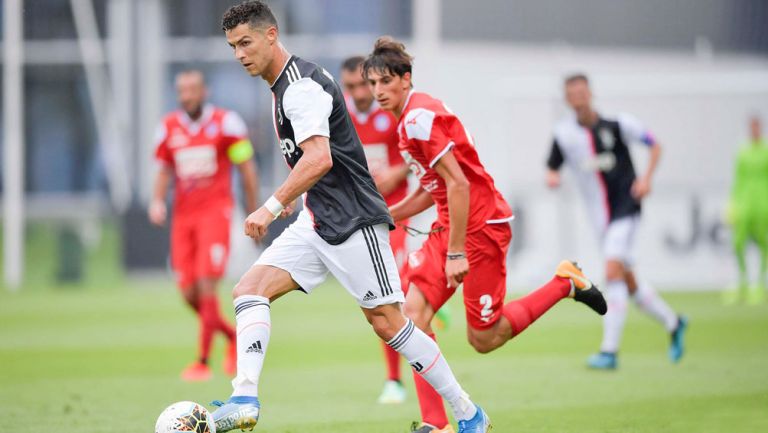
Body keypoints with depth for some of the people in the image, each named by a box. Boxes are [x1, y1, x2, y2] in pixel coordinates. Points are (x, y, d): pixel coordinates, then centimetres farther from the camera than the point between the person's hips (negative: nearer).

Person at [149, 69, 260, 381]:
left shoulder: (225, 123, -4)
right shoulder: (169, 128, 8)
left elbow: (247, 170, 2)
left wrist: (254, 215, 4)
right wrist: (157, 201, -1)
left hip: (215, 212, -5)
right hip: (183, 216, 5)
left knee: (206, 288, -14)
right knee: (189, 294, 1)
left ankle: (203, 361, -9)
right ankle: (234, 338, 26)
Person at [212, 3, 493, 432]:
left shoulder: (301, 86, -15)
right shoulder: (285, 86, 15)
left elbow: (319, 158, -29)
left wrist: (273, 206, -33)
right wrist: (292, 197, 33)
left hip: (352, 221, -10)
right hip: (316, 223, 10)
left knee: (387, 322, -6)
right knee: (250, 289, -9)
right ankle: (245, 398, -22)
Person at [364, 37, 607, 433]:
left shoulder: (419, 118, -19)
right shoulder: (410, 119, 12)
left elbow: (458, 184, -23)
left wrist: (456, 253, -22)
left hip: (481, 227, -9)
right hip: (448, 226, 9)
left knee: (484, 339, -2)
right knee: (414, 313, -7)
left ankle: (565, 283, 17)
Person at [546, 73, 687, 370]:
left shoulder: (617, 123, -6)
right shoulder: (564, 132, 1)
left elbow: (654, 145, 5)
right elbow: (552, 167, 9)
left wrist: (647, 177, -9)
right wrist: (551, 178, -14)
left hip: (626, 208, -5)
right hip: (601, 217, 5)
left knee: (613, 270, -20)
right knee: (629, 284, 9)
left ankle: (609, 350, -21)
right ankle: (672, 323, 34)